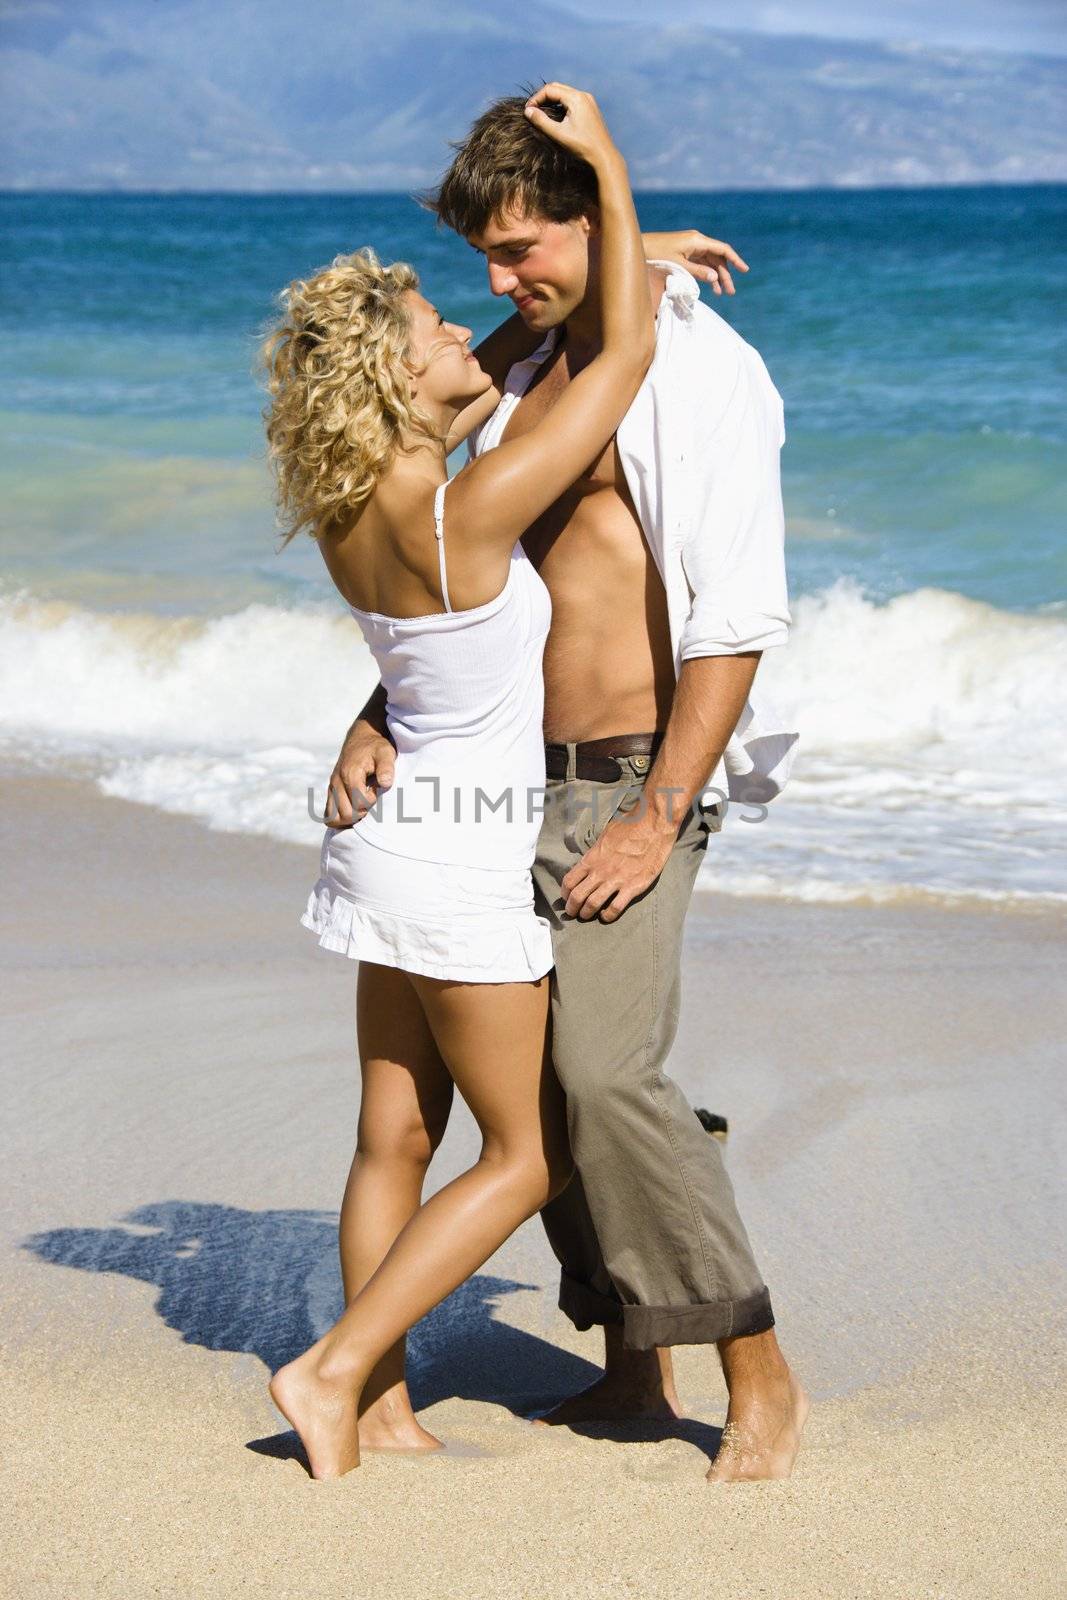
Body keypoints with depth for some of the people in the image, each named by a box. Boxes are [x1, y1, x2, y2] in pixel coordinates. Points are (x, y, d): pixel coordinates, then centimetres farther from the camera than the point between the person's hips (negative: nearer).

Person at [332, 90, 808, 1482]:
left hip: (636, 783, -8)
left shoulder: (704, 376, -12)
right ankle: (631, 1370, 20)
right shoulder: (533, 373, 14)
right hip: (523, 780, 8)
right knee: (535, 1069, 9)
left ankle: (761, 1381, -7)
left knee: (606, 1067, -18)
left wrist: (658, 824, -21)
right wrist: (379, 718, 0)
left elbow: (736, 623, -17)